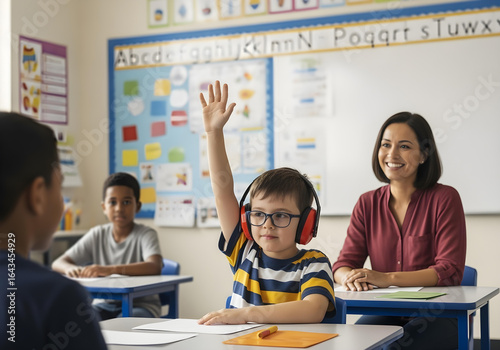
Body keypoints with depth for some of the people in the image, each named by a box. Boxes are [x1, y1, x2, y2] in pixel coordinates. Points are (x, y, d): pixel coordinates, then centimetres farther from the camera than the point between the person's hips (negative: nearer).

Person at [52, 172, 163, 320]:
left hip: (141, 304, -4)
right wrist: (70, 268, -25)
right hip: (107, 303, 4)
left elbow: (155, 267, -29)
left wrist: (110, 269, -42)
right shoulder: (97, 235, 5)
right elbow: (58, 263, 2)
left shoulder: (146, 234, -9)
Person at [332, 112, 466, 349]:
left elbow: (450, 271, -12)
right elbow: (344, 264, 4)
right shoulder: (367, 204, 9)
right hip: (385, 315, 3)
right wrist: (350, 278, -22)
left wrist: (387, 278, -25)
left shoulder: (445, 198, -5)